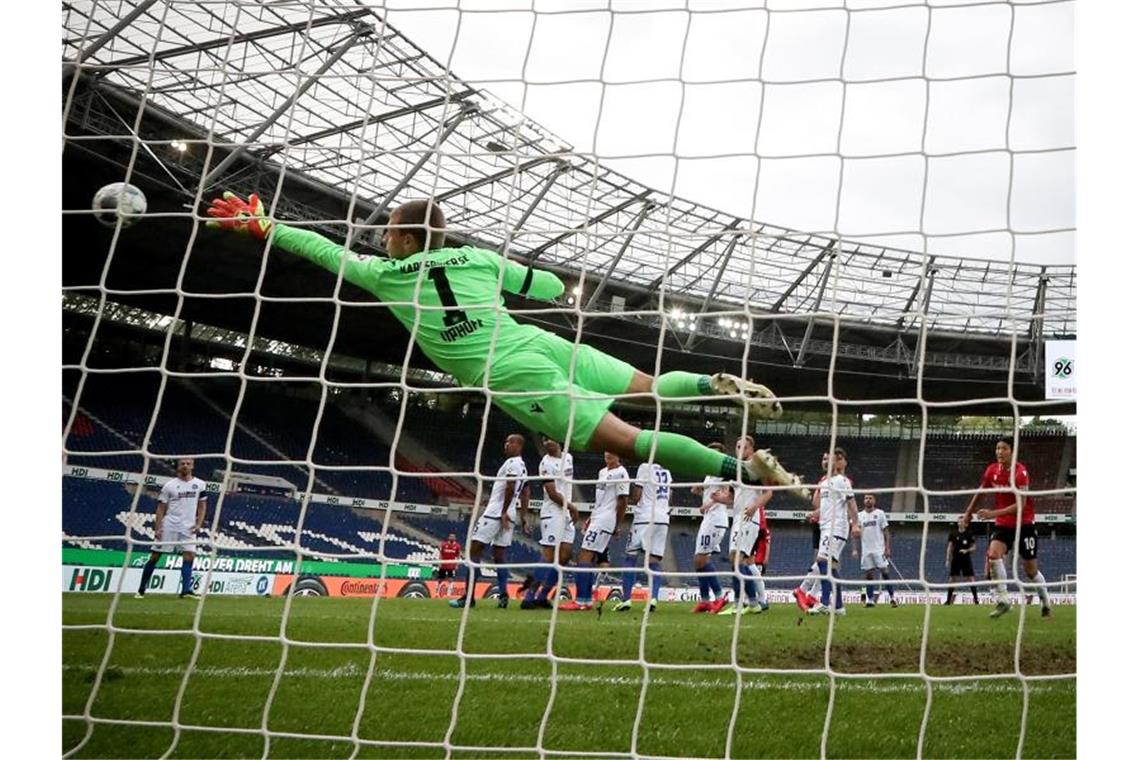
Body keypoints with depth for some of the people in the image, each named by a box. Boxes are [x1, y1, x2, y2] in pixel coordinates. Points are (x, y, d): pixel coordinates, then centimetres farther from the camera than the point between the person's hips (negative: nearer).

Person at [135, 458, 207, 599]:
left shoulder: (199, 484, 5)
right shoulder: (170, 485, -1)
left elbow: (202, 506, 11)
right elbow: (161, 508, 1)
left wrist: (199, 524, -2)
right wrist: (157, 528, -7)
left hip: (188, 528, 2)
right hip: (169, 525, -2)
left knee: (189, 555, -13)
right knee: (155, 556, 1)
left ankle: (186, 590, -12)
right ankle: (141, 590, 10)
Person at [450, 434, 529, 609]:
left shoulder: (512, 462, -9)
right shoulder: (523, 467, 20)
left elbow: (510, 487, -21)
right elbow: (526, 492, 23)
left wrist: (504, 511, -20)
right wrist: (522, 515, 22)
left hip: (496, 513, -9)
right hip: (510, 516, 9)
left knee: (474, 550, -7)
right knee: (499, 555, 11)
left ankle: (469, 597, -11)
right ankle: (504, 595, -2)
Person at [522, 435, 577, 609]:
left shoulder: (568, 457, 13)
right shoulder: (546, 464, -12)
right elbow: (552, 493, -15)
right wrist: (571, 507, -9)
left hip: (567, 514, 8)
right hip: (552, 514, -8)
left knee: (565, 556, 4)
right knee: (550, 556, -12)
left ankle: (542, 596, 7)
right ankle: (529, 598, -11)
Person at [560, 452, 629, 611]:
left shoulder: (620, 473, -10)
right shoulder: (602, 472, 18)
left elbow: (623, 501, -11)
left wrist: (617, 526, -10)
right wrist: (590, 519, 20)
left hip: (605, 521, -10)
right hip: (597, 519, 10)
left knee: (585, 556, -14)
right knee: (583, 555, 8)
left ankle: (580, 601, -16)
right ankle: (587, 600, 12)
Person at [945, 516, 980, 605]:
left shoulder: (969, 534, 1)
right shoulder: (953, 534, 5)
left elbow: (974, 546, 4)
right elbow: (949, 547, 6)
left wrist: (967, 550, -16)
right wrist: (948, 560, 2)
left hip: (966, 560, -1)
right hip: (955, 560, 2)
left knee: (971, 578, -5)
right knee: (952, 578, 2)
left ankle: (976, 599, -1)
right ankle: (948, 600, 6)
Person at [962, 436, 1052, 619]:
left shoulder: (1020, 472, -21)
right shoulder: (992, 470, -4)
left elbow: (1020, 505, -28)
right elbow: (981, 492, 14)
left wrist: (995, 513, -37)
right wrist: (969, 512, 21)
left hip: (1024, 524, -4)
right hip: (1003, 524, 4)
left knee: (1030, 570, 3)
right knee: (993, 554, -22)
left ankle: (1046, 604, 26)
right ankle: (1004, 600, -17)